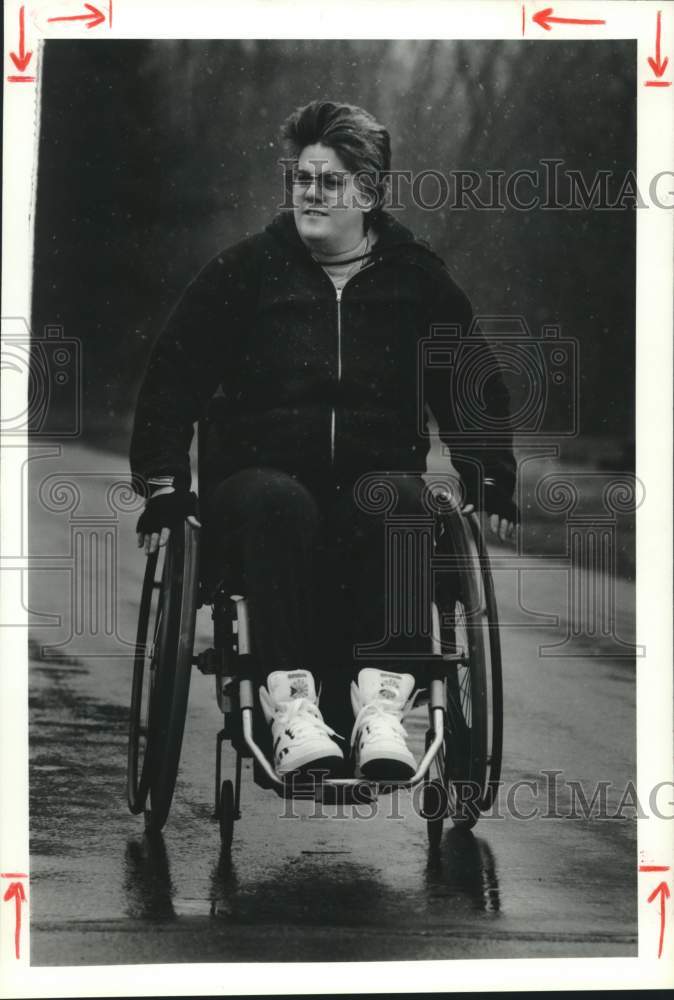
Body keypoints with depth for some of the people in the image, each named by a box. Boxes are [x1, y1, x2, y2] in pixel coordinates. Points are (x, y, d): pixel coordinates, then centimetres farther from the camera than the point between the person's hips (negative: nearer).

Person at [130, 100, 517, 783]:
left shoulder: (416, 278, 12)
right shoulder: (245, 270, 8)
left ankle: (383, 701, -44)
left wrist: (488, 481, 4)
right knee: (278, 501, -37)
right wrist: (164, 484, -1)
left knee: (397, 496, -35)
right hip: (257, 478, -1)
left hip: (375, 479, 1)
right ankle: (289, 703, -46)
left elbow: (473, 385, 18)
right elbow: (173, 375, 8)